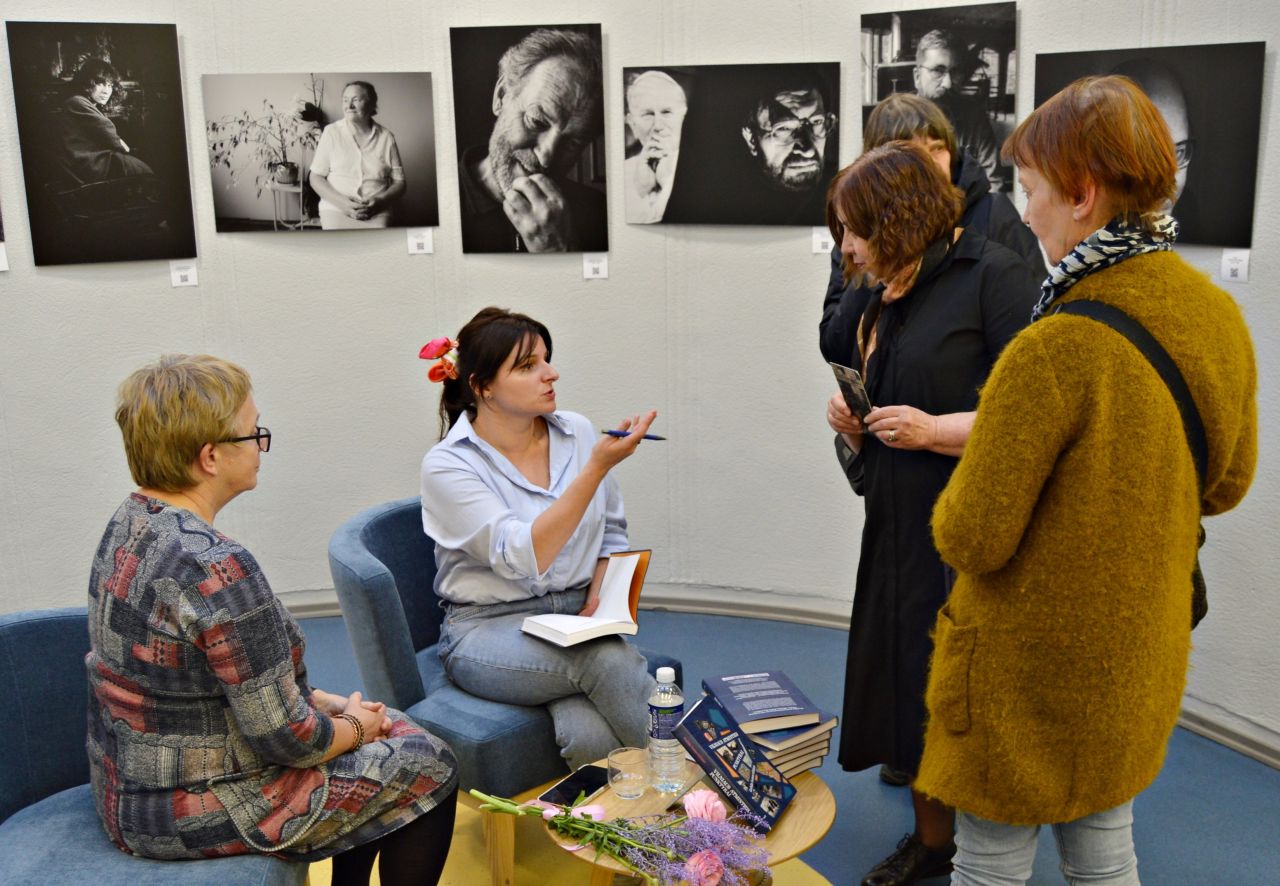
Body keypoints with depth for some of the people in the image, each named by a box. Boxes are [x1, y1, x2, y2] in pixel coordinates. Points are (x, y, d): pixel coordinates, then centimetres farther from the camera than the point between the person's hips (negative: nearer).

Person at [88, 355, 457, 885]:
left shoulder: (130, 524, 0)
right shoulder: (215, 567, -30)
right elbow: (287, 739, -24)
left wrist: (324, 701, 6)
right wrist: (355, 727, -4)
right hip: (196, 816, -9)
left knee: (391, 725, 21)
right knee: (428, 767, 5)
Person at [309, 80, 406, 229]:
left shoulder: (386, 137, 7)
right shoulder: (331, 132, 6)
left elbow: (399, 182, 11)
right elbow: (316, 178, 7)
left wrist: (379, 202, -8)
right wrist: (341, 202, -10)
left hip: (376, 213, 1)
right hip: (336, 208, 0)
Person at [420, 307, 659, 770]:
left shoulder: (577, 432, 3)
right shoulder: (446, 466, -10)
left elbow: (612, 532, 16)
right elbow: (524, 556, -23)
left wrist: (600, 593, -3)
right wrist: (598, 466, -27)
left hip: (578, 616, 4)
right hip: (489, 629, -3)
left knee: (589, 735, -29)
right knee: (611, 660, -32)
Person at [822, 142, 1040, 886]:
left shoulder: (992, 275, -11)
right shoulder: (887, 302, 13)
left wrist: (932, 429, -18)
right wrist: (854, 426, 1)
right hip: (902, 534, 8)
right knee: (908, 696, 15)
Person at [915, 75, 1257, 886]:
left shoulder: (1056, 350, -29)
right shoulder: (1220, 318, -5)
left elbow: (973, 538, -22)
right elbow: (1225, 484, 9)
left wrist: (954, 499, -2)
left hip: (1031, 670, -7)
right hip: (1140, 657, 7)